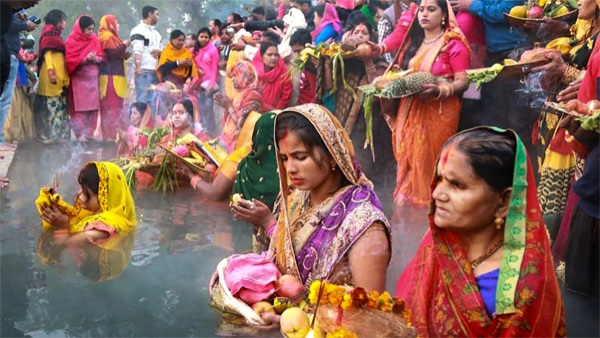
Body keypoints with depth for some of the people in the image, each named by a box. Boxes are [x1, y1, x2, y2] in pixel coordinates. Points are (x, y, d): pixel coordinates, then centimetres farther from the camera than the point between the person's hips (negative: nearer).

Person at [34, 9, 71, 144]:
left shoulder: (55, 33, 23)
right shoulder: (49, 32, -3)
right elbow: (47, 52, -13)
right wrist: (51, 70, -22)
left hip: (60, 76, 9)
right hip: (53, 74, -9)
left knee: (60, 106, 7)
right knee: (53, 106, -11)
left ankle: (59, 135, 9)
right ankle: (49, 136, -10)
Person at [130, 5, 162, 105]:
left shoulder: (156, 32, 24)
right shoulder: (138, 31, -3)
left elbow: (160, 50, 27)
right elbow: (137, 51, -12)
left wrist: (159, 52, 3)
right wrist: (138, 67, -25)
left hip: (156, 71, 8)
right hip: (144, 71, -8)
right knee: (143, 100, -11)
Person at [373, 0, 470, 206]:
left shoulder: (454, 44, -6)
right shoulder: (412, 39, 13)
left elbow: (462, 82, -11)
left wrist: (438, 90, -30)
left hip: (439, 112, -6)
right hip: (409, 110, 6)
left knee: (429, 162, -5)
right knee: (407, 160, 7)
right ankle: (407, 203, 17)